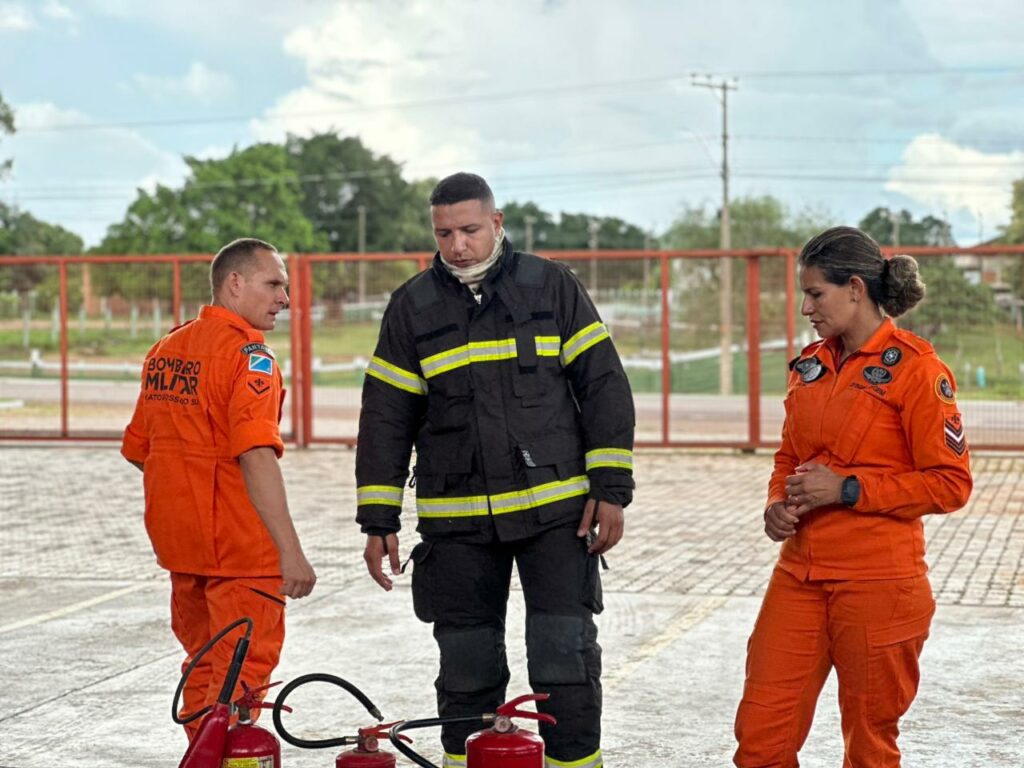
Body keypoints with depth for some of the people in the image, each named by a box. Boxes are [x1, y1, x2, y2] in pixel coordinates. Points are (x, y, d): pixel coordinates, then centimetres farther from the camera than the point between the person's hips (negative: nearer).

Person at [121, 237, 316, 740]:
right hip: (239, 540, -8)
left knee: (205, 664, 21)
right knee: (244, 670, 0)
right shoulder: (248, 352, -15)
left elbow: (137, 449, 17)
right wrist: (291, 550, -28)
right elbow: (256, 457, -26)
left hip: (176, 533, 8)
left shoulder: (165, 349, 11)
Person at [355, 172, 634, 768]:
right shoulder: (412, 306, 5)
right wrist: (379, 521, 3)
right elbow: (385, 418, 7)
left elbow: (604, 388, 1)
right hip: (457, 524, 2)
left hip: (556, 509, -2)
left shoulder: (553, 286, 2)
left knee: (567, 664, -5)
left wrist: (611, 489, -6)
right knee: (467, 677, 8)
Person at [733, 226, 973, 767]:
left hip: (877, 581, -6)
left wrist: (846, 488, -17)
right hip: (800, 575, 6)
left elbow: (950, 484, -12)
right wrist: (777, 504, 1)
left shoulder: (915, 368, -9)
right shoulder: (811, 365, 11)